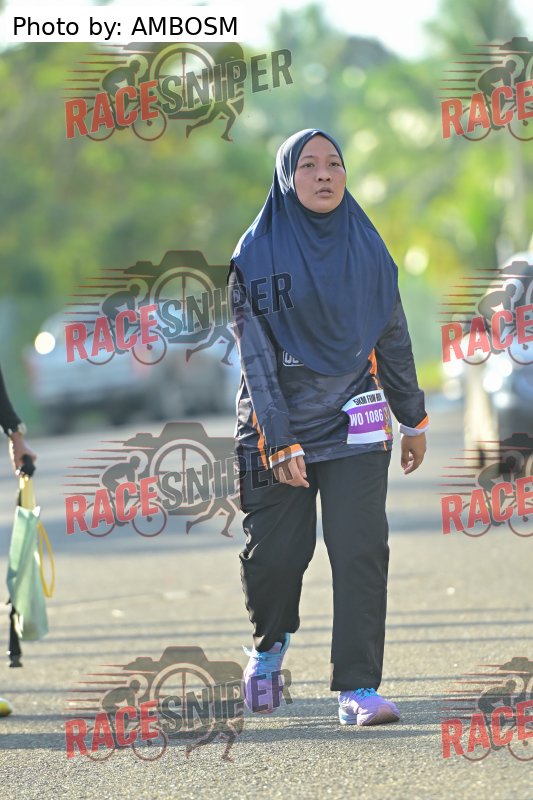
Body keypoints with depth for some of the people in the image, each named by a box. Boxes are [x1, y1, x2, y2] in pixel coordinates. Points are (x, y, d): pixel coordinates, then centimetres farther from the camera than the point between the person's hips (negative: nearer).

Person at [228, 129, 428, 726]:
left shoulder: (366, 247, 5)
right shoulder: (257, 254, -5)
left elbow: (393, 336, 14)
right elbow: (256, 354, -8)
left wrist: (414, 419, 17)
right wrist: (280, 441, -15)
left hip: (356, 427, 2)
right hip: (280, 425, -2)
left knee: (360, 552, -10)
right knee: (275, 553, 2)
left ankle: (358, 689, -9)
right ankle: (269, 645, 34)